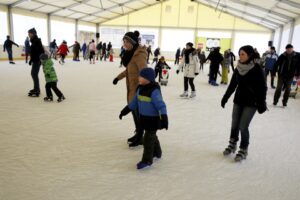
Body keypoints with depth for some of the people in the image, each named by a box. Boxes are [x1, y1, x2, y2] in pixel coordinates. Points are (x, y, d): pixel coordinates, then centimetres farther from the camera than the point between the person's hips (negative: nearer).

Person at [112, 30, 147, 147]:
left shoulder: (139, 55, -21)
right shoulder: (130, 53, 8)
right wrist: (118, 77, 23)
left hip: (138, 88, -9)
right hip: (131, 88, 9)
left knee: (138, 112, 2)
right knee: (134, 111, 17)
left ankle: (140, 138, 19)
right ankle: (138, 134, 34)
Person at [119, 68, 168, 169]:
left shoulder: (154, 91, -24)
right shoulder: (141, 88, 3)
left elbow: (161, 105, -27)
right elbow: (134, 101, 14)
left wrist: (164, 118, -36)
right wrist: (125, 110, 18)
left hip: (153, 118, -9)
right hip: (144, 117, 9)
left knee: (148, 138, -3)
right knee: (151, 136, 23)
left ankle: (147, 160, 9)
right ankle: (157, 153, 43)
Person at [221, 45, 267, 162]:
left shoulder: (257, 69, -14)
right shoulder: (238, 68, 1)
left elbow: (262, 88, -13)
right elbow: (232, 84, 9)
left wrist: (261, 104, -15)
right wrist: (225, 98, 10)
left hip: (251, 103, -5)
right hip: (238, 101, 5)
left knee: (243, 126, -5)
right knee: (234, 124, 10)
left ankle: (243, 150, 13)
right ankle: (232, 145, 29)